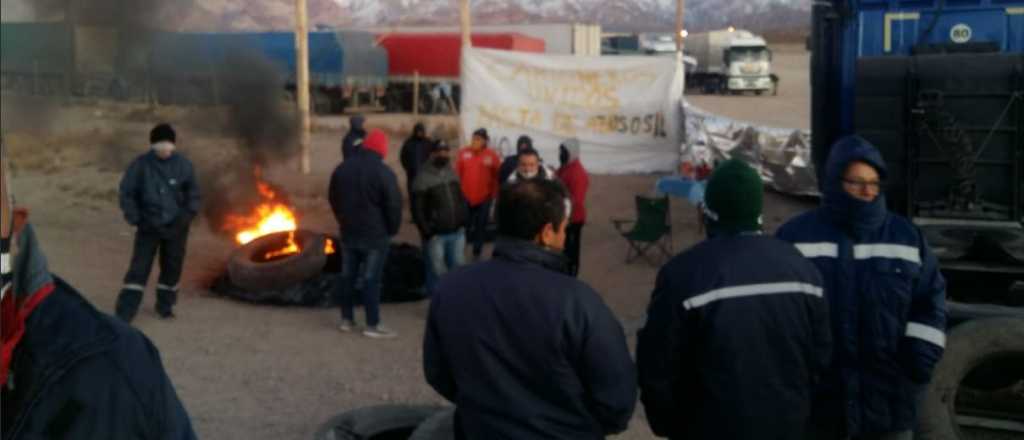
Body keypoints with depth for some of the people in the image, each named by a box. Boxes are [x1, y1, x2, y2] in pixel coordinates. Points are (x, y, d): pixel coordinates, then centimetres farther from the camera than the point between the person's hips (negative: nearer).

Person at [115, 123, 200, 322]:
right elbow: (127, 192, -4)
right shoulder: (141, 165, -12)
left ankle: (165, 305, 33)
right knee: (138, 269, -6)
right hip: (149, 226, -2)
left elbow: (192, 191, 7)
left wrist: (189, 214, -4)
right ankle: (124, 313, -3)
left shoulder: (183, 164, -7)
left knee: (172, 268, 13)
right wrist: (134, 218, -10)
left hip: (176, 227, 2)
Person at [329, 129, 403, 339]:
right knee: (371, 279, -2)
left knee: (348, 276, 14)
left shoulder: (342, 168, 6)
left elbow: (333, 199, 15)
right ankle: (372, 325, 2)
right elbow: (393, 205, -15)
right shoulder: (383, 172, -15)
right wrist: (392, 229, 0)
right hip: (375, 234, -6)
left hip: (349, 232, 6)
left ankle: (347, 319, 21)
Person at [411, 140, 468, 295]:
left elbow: (461, 199, 19)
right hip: (436, 235, -6)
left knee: (458, 268, 13)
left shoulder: (452, 173, 10)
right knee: (437, 272, 1)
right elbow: (418, 210, -12)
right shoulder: (423, 178, -9)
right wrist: (427, 232, -15)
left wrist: (464, 222, 11)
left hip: (457, 232, 6)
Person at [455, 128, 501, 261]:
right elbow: (457, 174, 2)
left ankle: (477, 253, 19)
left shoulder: (492, 156, -7)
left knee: (481, 226, 8)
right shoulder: (463, 153, -3)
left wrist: (494, 193, -1)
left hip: (484, 198, -1)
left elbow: (497, 176, -1)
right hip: (465, 197, 1)